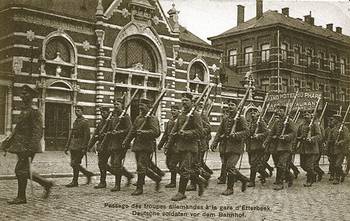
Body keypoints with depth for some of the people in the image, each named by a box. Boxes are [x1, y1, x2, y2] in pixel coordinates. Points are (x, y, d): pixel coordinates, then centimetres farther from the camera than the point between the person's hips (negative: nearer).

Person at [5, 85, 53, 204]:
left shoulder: (34, 112, -12)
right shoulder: (23, 111, 16)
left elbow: (37, 132, -18)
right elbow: (17, 129, 22)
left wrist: (31, 148, -24)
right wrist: (9, 145, 20)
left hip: (28, 146, -9)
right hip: (21, 146, 9)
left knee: (21, 170, -5)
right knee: (24, 171, 12)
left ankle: (21, 197, 5)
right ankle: (46, 184, 22)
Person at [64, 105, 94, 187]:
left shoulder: (84, 122, -8)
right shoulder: (75, 122, 17)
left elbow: (87, 135, -14)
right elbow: (71, 135, 20)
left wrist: (84, 148, -19)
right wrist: (67, 147, 17)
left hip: (80, 147, -8)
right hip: (73, 146, 8)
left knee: (75, 163, -7)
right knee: (73, 164, 9)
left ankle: (75, 181, 2)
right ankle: (88, 174, 23)